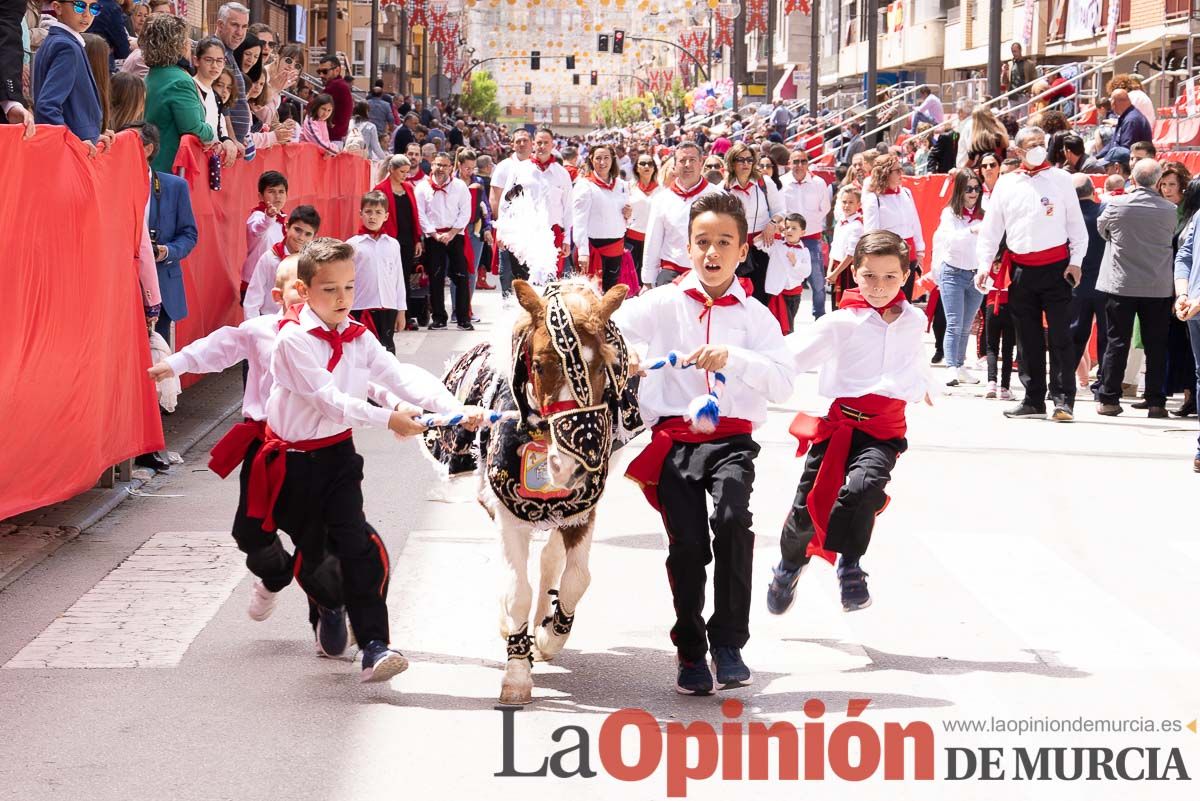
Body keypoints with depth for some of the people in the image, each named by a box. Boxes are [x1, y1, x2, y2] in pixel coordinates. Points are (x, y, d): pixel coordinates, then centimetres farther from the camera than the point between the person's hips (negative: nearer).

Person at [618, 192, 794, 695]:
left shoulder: (755, 315, 7)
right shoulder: (663, 305, 7)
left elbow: (782, 384, -7)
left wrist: (732, 356, -21)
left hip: (731, 439, 0)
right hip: (673, 439, 1)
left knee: (732, 518, -25)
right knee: (686, 544, -7)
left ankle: (728, 643, -14)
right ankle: (690, 650, 14)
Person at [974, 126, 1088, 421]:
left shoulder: (1060, 179, 4)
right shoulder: (1006, 184, 9)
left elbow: (1076, 223, 5)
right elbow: (991, 228, 11)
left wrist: (1076, 261, -4)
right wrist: (984, 264, 4)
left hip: (1056, 267, -3)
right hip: (1021, 270, 3)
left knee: (1060, 335, -6)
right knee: (1028, 338, 7)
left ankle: (1063, 400, -6)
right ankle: (1033, 400, 13)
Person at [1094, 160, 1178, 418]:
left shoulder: (1116, 205, -8)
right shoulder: (1170, 210, -5)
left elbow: (1102, 229, 10)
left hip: (1121, 285, 0)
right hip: (1158, 287, 0)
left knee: (1117, 342, 5)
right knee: (1156, 345, 6)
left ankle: (1109, 399, 6)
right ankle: (1156, 402, 6)